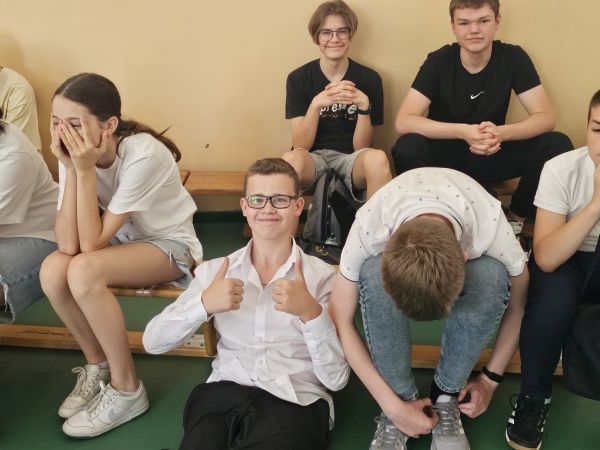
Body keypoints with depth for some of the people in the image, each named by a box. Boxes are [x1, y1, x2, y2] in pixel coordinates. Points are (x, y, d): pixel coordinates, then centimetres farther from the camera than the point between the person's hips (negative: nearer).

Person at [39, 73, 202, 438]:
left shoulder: (143, 154, -30)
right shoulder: (75, 151, -14)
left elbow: (91, 243, -29)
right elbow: (69, 244, -22)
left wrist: (86, 170, -33)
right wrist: (71, 168, -29)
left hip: (170, 243, -6)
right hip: (120, 241, 6)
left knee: (84, 271, -31)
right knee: (53, 269, -23)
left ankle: (126, 389, -12)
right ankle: (98, 365, 3)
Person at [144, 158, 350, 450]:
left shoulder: (323, 276, 3)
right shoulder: (215, 271, 12)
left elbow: (336, 379, -2)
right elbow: (152, 342, 4)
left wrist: (310, 311, -16)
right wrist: (204, 304, -11)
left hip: (296, 401, -1)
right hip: (223, 392, 2)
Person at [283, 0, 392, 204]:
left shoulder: (369, 79, 0)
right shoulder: (299, 78, 0)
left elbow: (361, 147, -1)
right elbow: (300, 145, -7)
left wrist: (363, 105, -18)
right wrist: (316, 104, -22)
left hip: (350, 158, 1)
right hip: (312, 157, 0)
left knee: (377, 159, -34)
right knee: (291, 160, -36)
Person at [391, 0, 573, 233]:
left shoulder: (513, 57, -9)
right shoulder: (439, 61, -14)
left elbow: (545, 117, -12)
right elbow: (403, 121, -23)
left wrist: (501, 133, -33)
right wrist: (463, 131, -35)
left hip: (491, 154, 2)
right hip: (444, 155, -2)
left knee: (557, 145, -22)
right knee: (406, 148, -34)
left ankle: (515, 218, 1)